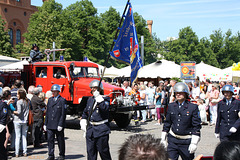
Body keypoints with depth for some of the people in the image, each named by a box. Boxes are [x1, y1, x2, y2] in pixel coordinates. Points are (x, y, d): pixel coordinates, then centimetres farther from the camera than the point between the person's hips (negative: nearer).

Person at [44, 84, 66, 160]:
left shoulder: (62, 100, -5)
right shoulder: (50, 100, 13)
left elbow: (63, 114, -9)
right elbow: (47, 112, 15)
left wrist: (60, 125, -14)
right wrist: (45, 124, 10)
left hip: (58, 125, -5)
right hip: (50, 125, 5)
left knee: (60, 141, 6)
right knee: (50, 140, 3)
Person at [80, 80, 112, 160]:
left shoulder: (105, 99, -6)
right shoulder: (90, 99, 13)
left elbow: (105, 109, -27)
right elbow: (85, 112, 27)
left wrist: (99, 99, -29)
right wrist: (83, 121, 16)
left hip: (101, 130, -6)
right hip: (90, 130, 6)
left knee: (103, 151, 0)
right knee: (90, 151, 8)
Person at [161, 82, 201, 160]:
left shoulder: (193, 107, -5)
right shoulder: (171, 106, 7)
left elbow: (196, 126, -5)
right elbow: (167, 123, 14)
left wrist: (194, 143, -8)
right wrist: (163, 138, 12)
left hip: (186, 141, -2)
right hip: (173, 140, 3)